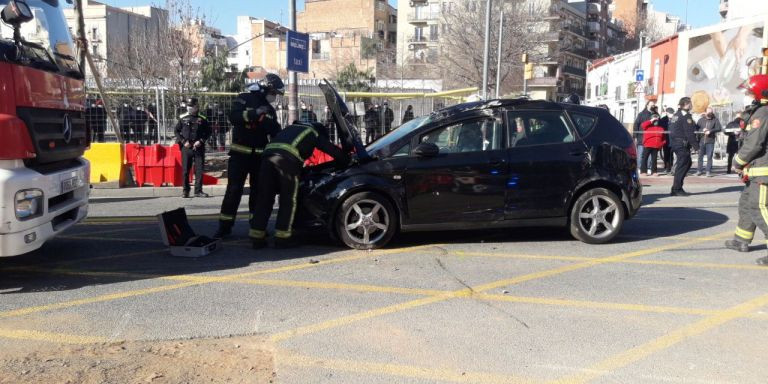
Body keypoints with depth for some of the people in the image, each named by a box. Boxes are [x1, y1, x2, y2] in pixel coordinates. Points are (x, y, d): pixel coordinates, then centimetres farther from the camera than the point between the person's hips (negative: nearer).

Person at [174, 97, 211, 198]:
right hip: (186, 147, 0)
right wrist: (183, 141, -4)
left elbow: (208, 132, 8)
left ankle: (198, 191, 6)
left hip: (199, 147, 0)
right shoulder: (183, 118, 4)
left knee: (199, 169, -1)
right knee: (185, 170, 3)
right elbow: (176, 130, 8)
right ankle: (186, 191, 12)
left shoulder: (202, 119, 3)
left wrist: (201, 141, -6)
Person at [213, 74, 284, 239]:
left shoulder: (270, 110, 13)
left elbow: (276, 134, 12)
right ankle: (225, 225, 1)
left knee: (259, 190, 7)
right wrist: (254, 113, -31)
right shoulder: (244, 99, -3)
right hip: (240, 153, -5)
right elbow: (233, 117, -20)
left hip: (260, 155, 5)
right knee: (234, 189, -6)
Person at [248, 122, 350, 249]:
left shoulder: (290, 128, 39)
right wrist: (345, 161, 44)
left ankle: (257, 238, 8)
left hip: (268, 156, 6)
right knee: (288, 200, 5)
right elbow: (334, 151, 25)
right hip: (287, 160, -6)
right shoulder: (314, 134, 23)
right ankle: (282, 238, 5)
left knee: (264, 199, 8)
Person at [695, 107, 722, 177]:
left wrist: (710, 131, -15)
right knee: (700, 156, 6)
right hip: (701, 140, 2)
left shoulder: (715, 120, 5)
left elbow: (719, 128, -4)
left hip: (710, 141, -2)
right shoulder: (701, 120, 10)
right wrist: (702, 130, -13)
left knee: (709, 156, -3)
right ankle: (700, 170, 16)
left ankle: (708, 171, 3)